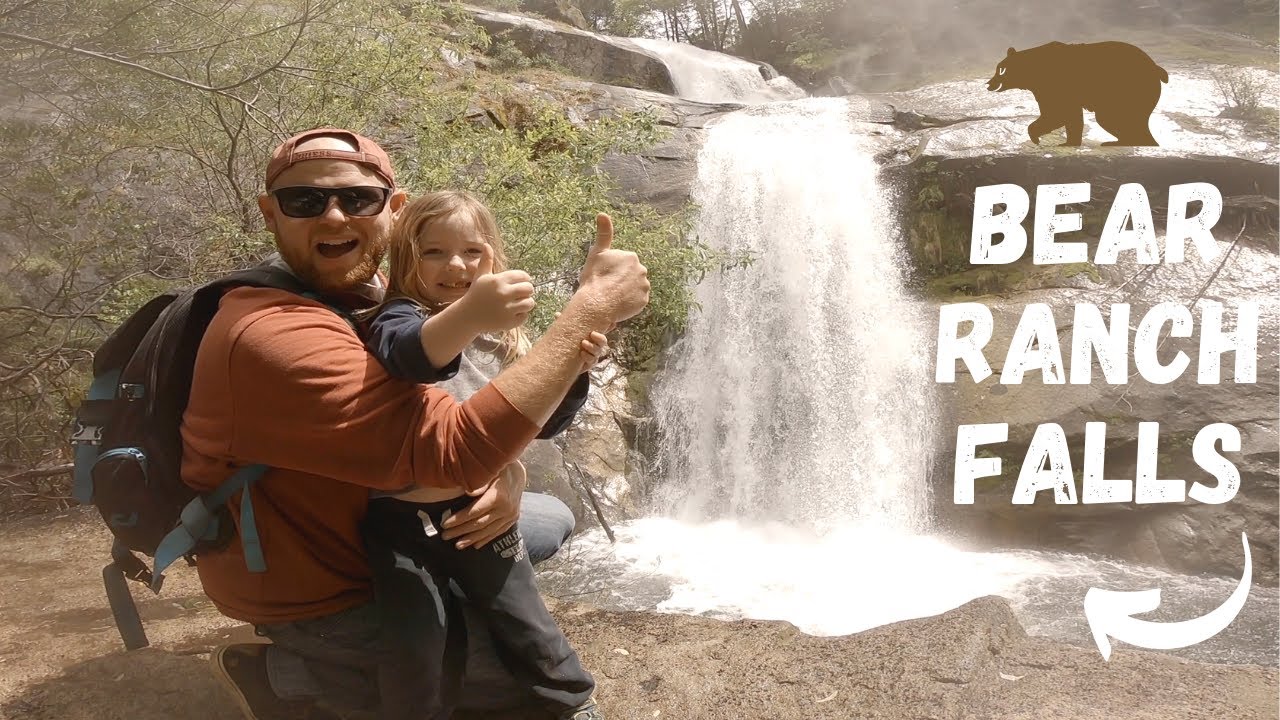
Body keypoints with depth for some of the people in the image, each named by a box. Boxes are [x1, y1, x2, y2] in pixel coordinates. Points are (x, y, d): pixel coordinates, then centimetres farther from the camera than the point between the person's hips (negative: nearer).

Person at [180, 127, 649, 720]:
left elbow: (470, 423, -2)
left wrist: (505, 482, -27)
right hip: (311, 593, -9)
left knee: (548, 521, 16)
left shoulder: (375, 298, -2)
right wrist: (590, 310, -38)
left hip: (369, 532, 9)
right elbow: (455, 449, -40)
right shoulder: (278, 337, -33)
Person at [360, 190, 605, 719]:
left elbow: (541, 423, 13)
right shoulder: (400, 316, -9)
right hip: (403, 521, -4)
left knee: (530, 634, 11)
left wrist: (573, 371, -8)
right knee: (419, 673, -1)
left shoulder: (504, 340, 9)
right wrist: (467, 316, -58)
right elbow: (404, 353, -36)